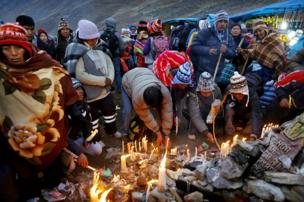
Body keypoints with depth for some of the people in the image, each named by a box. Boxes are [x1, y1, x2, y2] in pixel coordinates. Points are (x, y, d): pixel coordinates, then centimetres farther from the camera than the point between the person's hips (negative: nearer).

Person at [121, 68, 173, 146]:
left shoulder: (165, 92, -38)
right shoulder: (137, 97, -44)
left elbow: (167, 115, -27)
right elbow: (146, 117, -29)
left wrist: (166, 135, -21)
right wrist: (158, 133, -19)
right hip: (127, 82, -3)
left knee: (158, 110, -9)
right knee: (127, 111, -17)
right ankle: (125, 133, 7)